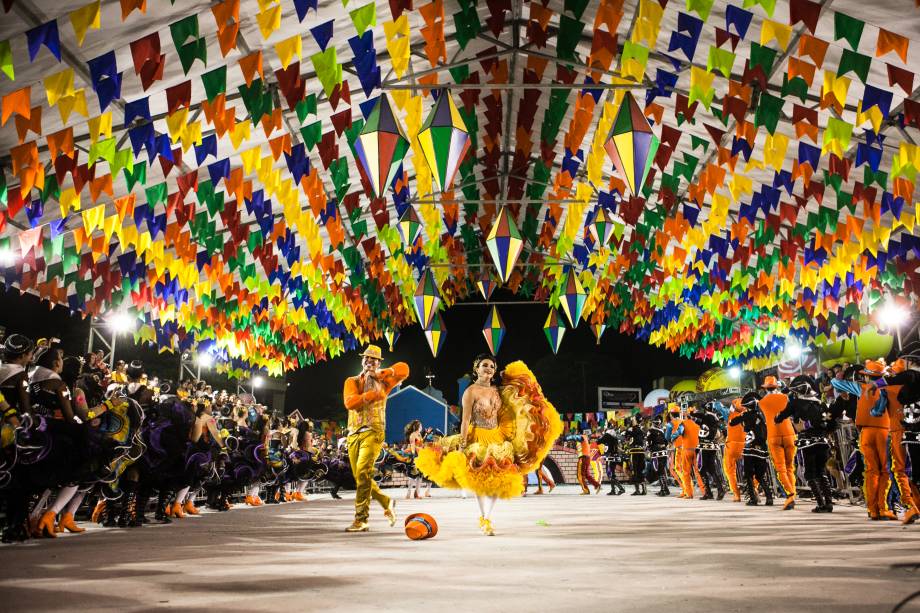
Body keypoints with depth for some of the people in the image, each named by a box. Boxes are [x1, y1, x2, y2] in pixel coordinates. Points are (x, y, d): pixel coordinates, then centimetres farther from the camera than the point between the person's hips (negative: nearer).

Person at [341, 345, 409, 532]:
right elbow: (350, 402, -6)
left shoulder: (382, 381, 12)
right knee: (359, 477, 8)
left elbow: (403, 369, 2)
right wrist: (372, 394, -12)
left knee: (363, 472, -19)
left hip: (373, 432, -4)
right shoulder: (352, 381, 13)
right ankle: (386, 502, 29)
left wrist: (382, 373, -6)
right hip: (354, 433, 4)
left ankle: (361, 520, -18)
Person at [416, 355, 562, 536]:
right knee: (480, 480, -1)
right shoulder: (471, 391, -10)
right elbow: (465, 420, -14)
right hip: (478, 439, -6)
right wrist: (463, 444, -19)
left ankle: (487, 518, 14)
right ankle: (483, 518, 13)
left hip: (497, 440, 6)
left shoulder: (497, 390, 8)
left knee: (497, 479, 3)